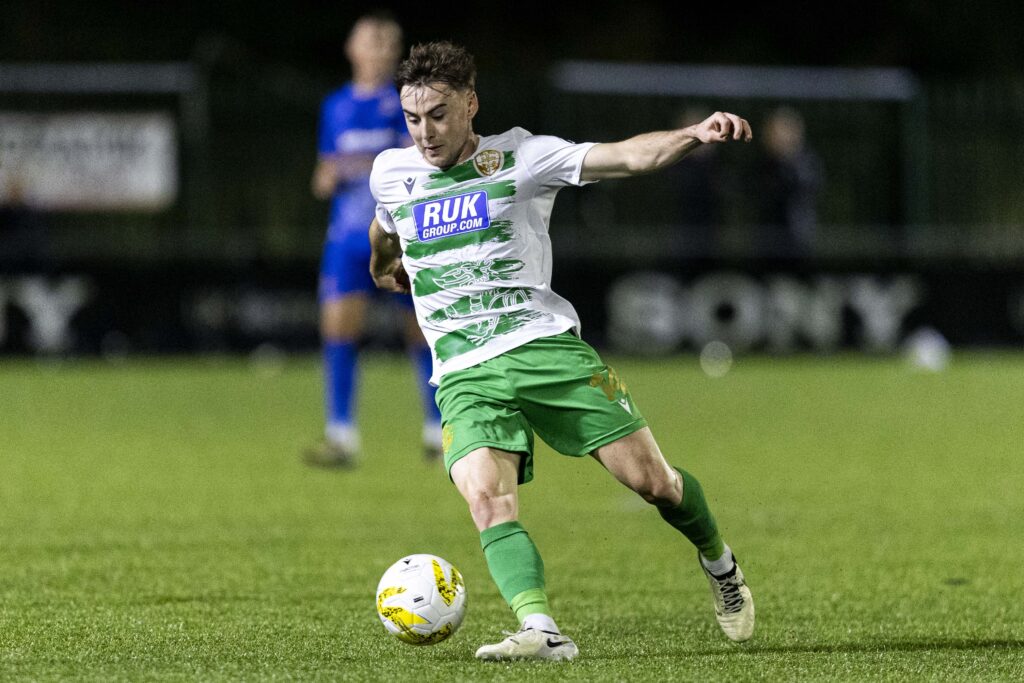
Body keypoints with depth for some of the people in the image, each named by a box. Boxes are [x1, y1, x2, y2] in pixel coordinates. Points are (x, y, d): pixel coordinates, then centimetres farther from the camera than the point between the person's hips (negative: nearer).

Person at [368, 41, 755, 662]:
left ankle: (719, 562, 25)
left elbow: (630, 157, -12)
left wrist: (697, 135, -29)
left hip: (545, 345, -2)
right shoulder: (391, 172, 10)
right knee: (488, 500, -25)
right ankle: (541, 630, -37)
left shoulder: (519, 157, -1)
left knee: (649, 477, -5)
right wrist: (386, 265, 55)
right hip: (465, 374, 2)